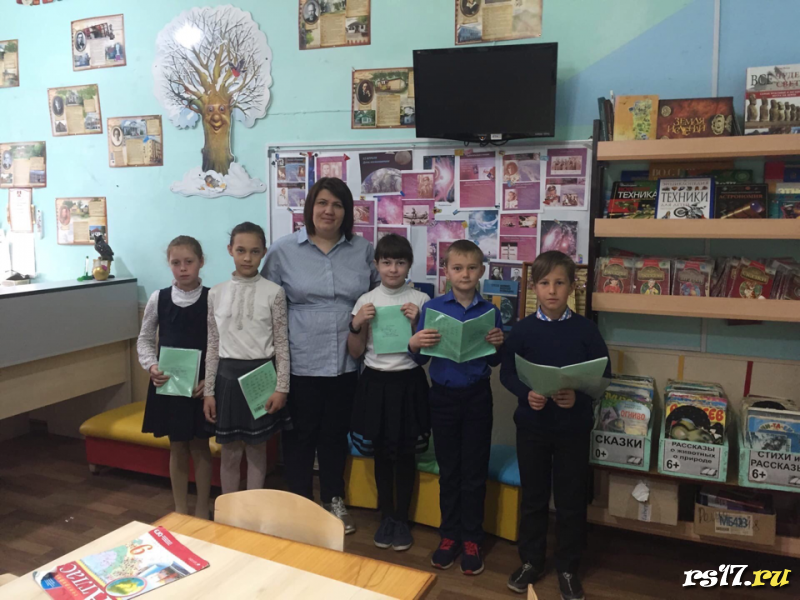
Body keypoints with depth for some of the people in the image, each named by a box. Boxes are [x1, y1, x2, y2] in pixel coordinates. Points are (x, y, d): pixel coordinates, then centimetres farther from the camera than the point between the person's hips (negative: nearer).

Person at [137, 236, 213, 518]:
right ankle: (180, 510, 28)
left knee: (200, 446, 10)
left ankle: (202, 510, 26)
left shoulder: (212, 299, -8)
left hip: (201, 383, -2)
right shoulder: (158, 299, -2)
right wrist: (151, 366, -10)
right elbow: (145, 339, 7)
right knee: (177, 447, 13)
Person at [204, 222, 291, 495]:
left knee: (257, 449, 10)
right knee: (230, 452, 11)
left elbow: (281, 344, -3)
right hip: (228, 375, 2)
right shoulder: (216, 293, 3)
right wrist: (209, 391, 4)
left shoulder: (274, 292, -4)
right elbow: (213, 345, 6)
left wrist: (281, 387, -7)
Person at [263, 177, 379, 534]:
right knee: (301, 435, 11)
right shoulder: (283, 251, -2)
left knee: (336, 434, 17)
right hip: (300, 363, -2)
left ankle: (334, 503, 36)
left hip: (346, 363, 2)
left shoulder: (363, 250, 3)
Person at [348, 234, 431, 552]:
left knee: (405, 454, 9)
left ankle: (401, 519, 26)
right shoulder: (366, 301, 0)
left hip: (408, 383, -1)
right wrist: (357, 325, -13)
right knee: (381, 453, 12)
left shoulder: (420, 300, -4)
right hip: (375, 383, 1)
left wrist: (416, 323, -16)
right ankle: (386, 516, 29)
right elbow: (356, 353, 3)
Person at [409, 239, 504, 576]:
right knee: (448, 470, 12)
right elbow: (420, 359, -1)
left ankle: (471, 539, 24)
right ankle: (449, 535, 27)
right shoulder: (433, 308, -4)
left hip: (477, 397, 0)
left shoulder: (490, 311, -1)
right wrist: (415, 343, -21)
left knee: (474, 471, 9)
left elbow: (494, 362, 6)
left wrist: (498, 344, -14)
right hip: (443, 396, 0)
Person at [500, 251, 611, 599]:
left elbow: (603, 377, -4)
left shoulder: (586, 330, -5)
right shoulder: (522, 329, -4)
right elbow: (507, 373, -1)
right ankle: (531, 561, 32)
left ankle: (568, 568, 29)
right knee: (533, 497, 14)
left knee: (571, 500, 11)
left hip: (573, 427, 0)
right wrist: (526, 394, -19)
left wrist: (578, 397, -20)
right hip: (532, 425, 1)